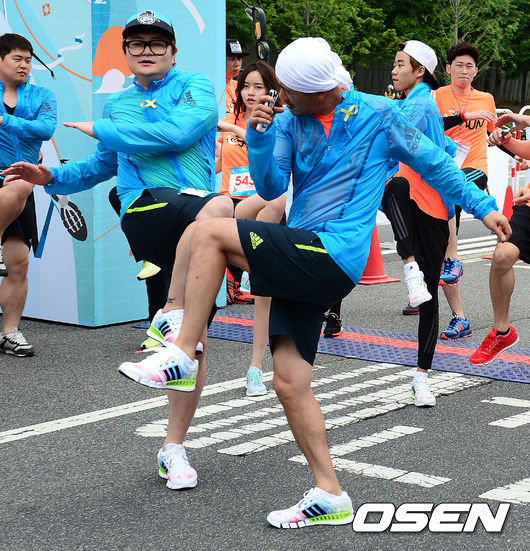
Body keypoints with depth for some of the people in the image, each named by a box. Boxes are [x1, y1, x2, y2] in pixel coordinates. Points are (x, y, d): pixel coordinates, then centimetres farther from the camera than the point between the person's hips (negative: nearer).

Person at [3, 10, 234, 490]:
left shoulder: (196, 87, 8)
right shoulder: (118, 105, 23)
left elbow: (175, 134, -12)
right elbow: (102, 167, 37)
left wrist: (101, 130, -4)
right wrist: (52, 177, 22)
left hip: (197, 228, 0)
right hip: (144, 212, 0)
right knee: (221, 207, -34)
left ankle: (174, 447, 10)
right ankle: (173, 317, -31)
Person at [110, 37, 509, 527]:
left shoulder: (378, 116, -1)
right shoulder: (289, 121, 12)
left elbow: (435, 164, 8)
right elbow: (270, 187, 4)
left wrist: (483, 206, 8)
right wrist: (258, 136, -11)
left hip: (334, 254, -7)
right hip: (303, 262, 7)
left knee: (209, 233, -20)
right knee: (289, 381, 3)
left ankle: (182, 357, -15)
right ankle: (330, 496, 12)